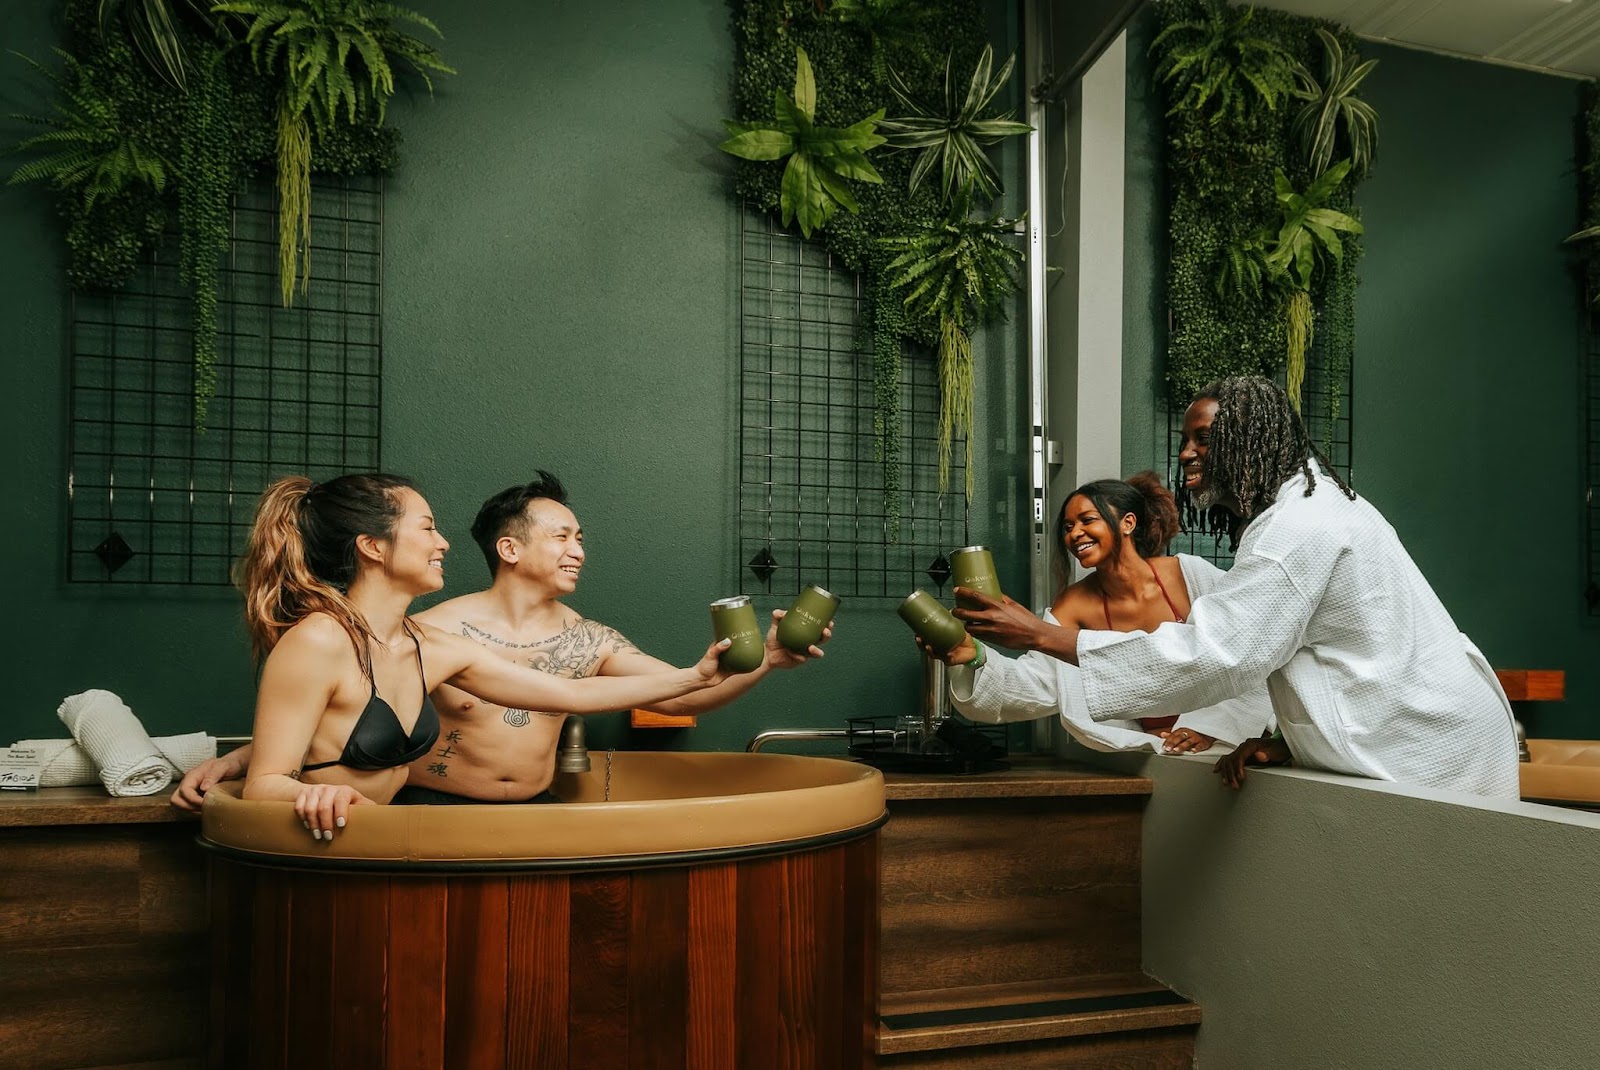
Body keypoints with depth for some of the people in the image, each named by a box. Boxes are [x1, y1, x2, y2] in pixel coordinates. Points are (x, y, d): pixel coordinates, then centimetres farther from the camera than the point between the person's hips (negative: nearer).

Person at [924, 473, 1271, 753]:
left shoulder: (1191, 574, -8)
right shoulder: (1074, 606, -2)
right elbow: (1038, 684, -13)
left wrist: (1209, 725, -10)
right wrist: (976, 658, -29)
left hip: (1220, 742, -1)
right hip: (1144, 748, 1)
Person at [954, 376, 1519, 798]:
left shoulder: (1299, 528, -21)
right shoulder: (1316, 504, 14)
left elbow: (1207, 653, -27)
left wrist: (1042, 634, -26)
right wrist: (1286, 741, 2)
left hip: (1428, 758, -10)